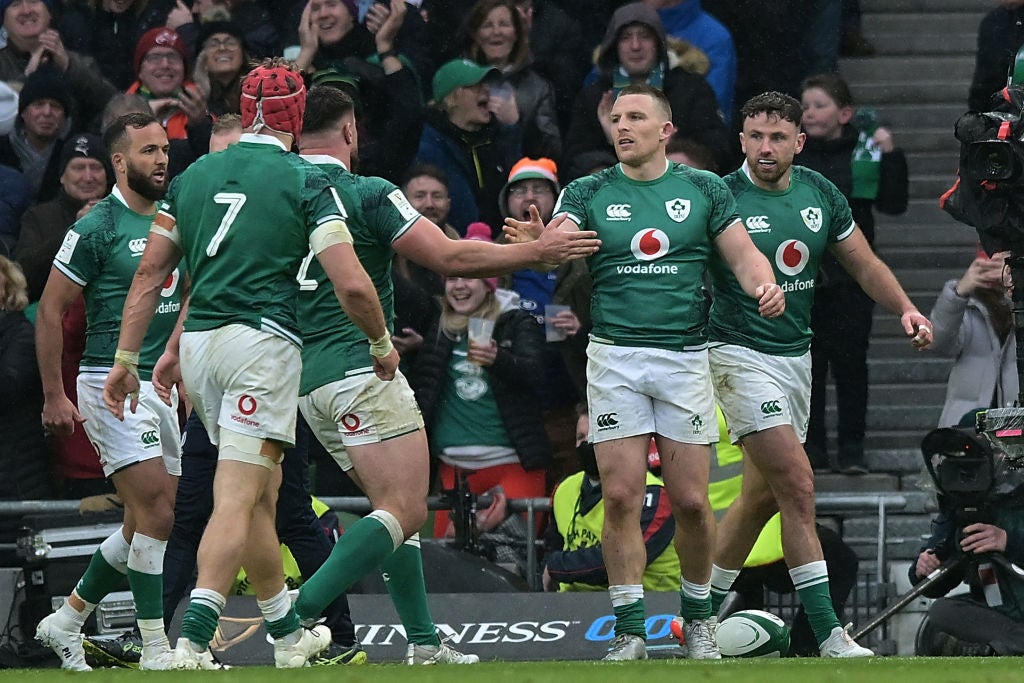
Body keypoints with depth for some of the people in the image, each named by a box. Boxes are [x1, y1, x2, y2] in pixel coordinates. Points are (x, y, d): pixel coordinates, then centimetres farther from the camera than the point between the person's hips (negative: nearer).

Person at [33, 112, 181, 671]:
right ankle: (155, 649, -10)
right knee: (156, 514, -14)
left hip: (161, 388, 8)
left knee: (144, 524, 10)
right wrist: (54, 395, -10)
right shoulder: (96, 227, -9)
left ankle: (66, 622, 24)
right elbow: (50, 310, -7)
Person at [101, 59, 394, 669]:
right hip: (262, 342, -6)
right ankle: (193, 642, -23)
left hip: (199, 342, 6)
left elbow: (150, 275, 14)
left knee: (263, 491, 18)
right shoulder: (305, 181, -3)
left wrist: (126, 359, 18)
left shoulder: (194, 176, 13)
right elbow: (352, 283, -9)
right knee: (238, 499, -10)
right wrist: (381, 345, 7)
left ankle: (289, 634, 28)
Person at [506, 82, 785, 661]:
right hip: (615, 358, 0)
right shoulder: (589, 194, 5)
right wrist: (533, 243, -36)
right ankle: (630, 630, 0)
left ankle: (698, 616, 20)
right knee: (621, 495, -6)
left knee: (691, 500, 0)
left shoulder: (704, 189, 7)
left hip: (686, 357, 0)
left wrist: (765, 284, -15)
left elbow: (744, 254, 8)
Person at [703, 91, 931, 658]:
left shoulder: (820, 195, 4)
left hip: (796, 354, 7)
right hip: (740, 354, -7)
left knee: (762, 495, 12)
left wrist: (906, 309, -2)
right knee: (797, 484, -15)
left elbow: (864, 265, 13)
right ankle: (829, 636, -15)